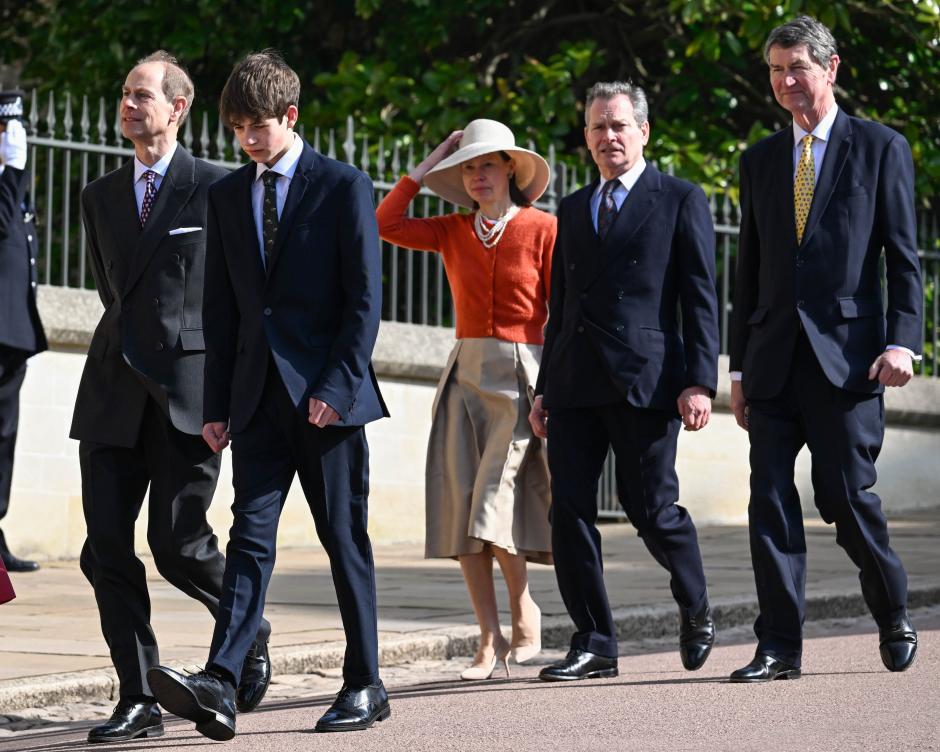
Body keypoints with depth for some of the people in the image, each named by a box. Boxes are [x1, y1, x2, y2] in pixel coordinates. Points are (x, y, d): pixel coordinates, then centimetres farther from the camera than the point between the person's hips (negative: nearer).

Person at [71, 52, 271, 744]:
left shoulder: (217, 188, -2)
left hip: (187, 394, -5)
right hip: (112, 394, 5)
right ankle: (140, 700, 4)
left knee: (179, 546, -6)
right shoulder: (101, 197, 15)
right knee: (105, 549, -2)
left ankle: (251, 637, 24)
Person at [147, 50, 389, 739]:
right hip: (258, 394, 4)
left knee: (344, 540, 3)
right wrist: (218, 404, 7)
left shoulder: (344, 188, -1)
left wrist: (337, 387, -14)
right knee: (251, 535, -7)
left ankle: (366, 686, 13)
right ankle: (219, 687, -18)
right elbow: (221, 309, 13)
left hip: (328, 395, -4)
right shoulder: (227, 196, 13)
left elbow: (365, 300, -6)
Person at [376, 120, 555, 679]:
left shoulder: (543, 229, -2)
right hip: (467, 375, 5)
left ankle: (525, 608, 11)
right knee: (462, 510, -2)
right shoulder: (453, 232, 10)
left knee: (493, 506, -14)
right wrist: (428, 166, 3)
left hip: (523, 376, -5)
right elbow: (386, 223, -1)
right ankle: (491, 640, 3)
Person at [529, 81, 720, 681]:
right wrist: (544, 388, 17)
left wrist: (700, 381, -10)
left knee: (652, 509, -4)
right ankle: (594, 645, 5)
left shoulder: (680, 200, 4)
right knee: (569, 511, -2)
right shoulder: (573, 209, 20)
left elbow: (701, 299, -1)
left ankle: (696, 609, 23)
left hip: (645, 381, -5)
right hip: (576, 384, 5)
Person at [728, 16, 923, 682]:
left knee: (847, 495, -4)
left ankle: (893, 615, 21)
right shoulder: (761, 160, 15)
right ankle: (780, 647, 1)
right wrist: (740, 367, 13)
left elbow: (903, 257, 0)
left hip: (846, 353, -4)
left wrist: (902, 341, -12)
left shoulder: (880, 148, 4)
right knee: (771, 499, -2)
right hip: (774, 360, 4)